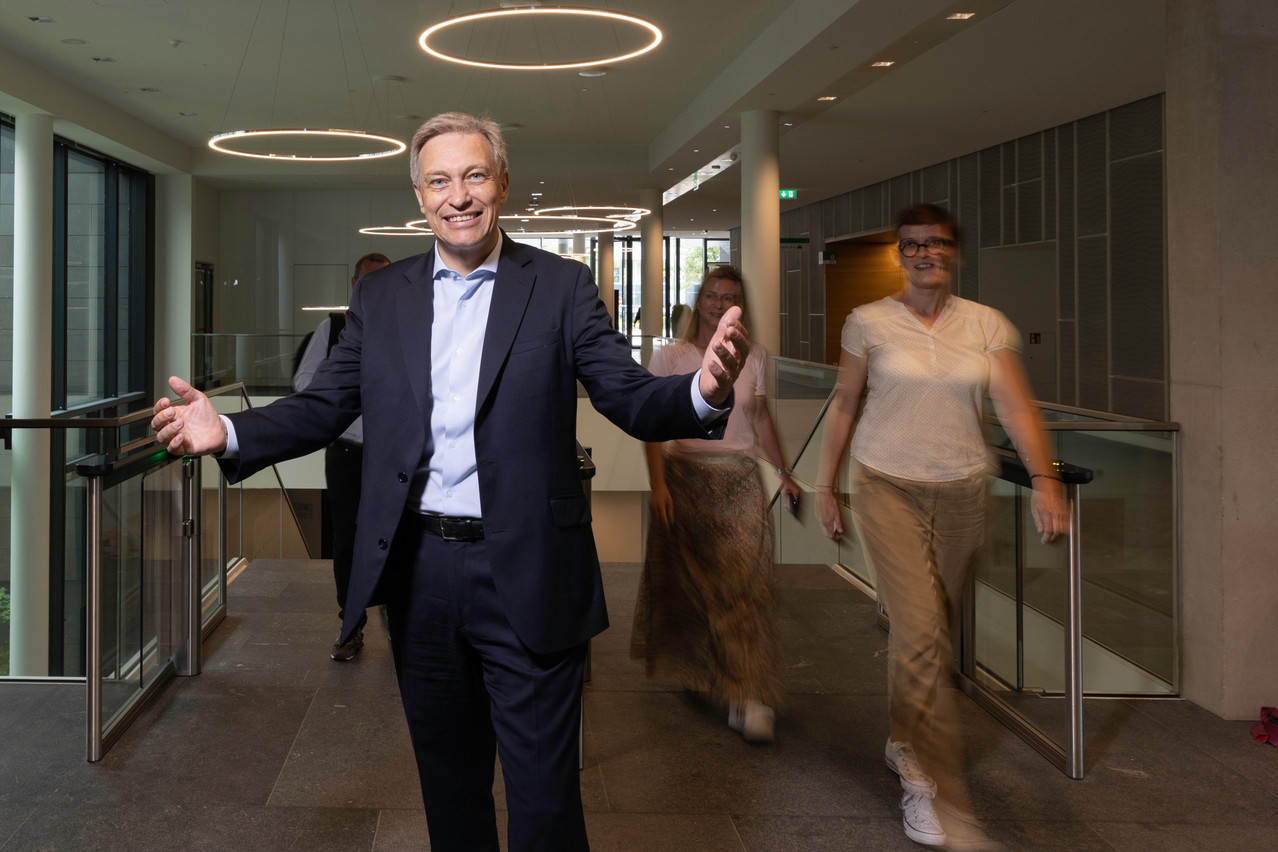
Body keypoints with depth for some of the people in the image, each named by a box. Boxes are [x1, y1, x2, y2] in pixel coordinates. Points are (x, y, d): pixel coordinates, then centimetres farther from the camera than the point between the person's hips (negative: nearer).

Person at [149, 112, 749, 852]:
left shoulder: (562, 286, -2)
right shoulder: (381, 298, 7)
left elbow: (632, 400, -8)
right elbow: (324, 407, 6)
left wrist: (704, 393, -30)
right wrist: (229, 431, -11)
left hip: (526, 576, -3)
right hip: (419, 571, 4)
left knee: (543, 791, 4)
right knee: (448, 779, 20)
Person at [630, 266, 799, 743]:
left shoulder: (754, 358, 8)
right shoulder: (671, 357, 1)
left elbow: (761, 420, 15)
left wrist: (784, 475, 11)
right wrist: (657, 483, -11)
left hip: (738, 478, 1)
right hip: (685, 475, 0)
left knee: (744, 584, -9)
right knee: (686, 580, 7)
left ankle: (749, 699, -13)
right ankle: (692, 668, 31)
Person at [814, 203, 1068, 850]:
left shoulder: (987, 325, 3)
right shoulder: (869, 322, -1)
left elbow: (1016, 406, -6)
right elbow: (843, 407, 6)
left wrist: (1044, 478, -20)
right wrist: (825, 487, 6)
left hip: (962, 492, 3)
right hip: (887, 487, -3)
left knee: (935, 631, 11)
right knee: (919, 629, -14)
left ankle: (904, 743, 35)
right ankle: (938, 792, -9)